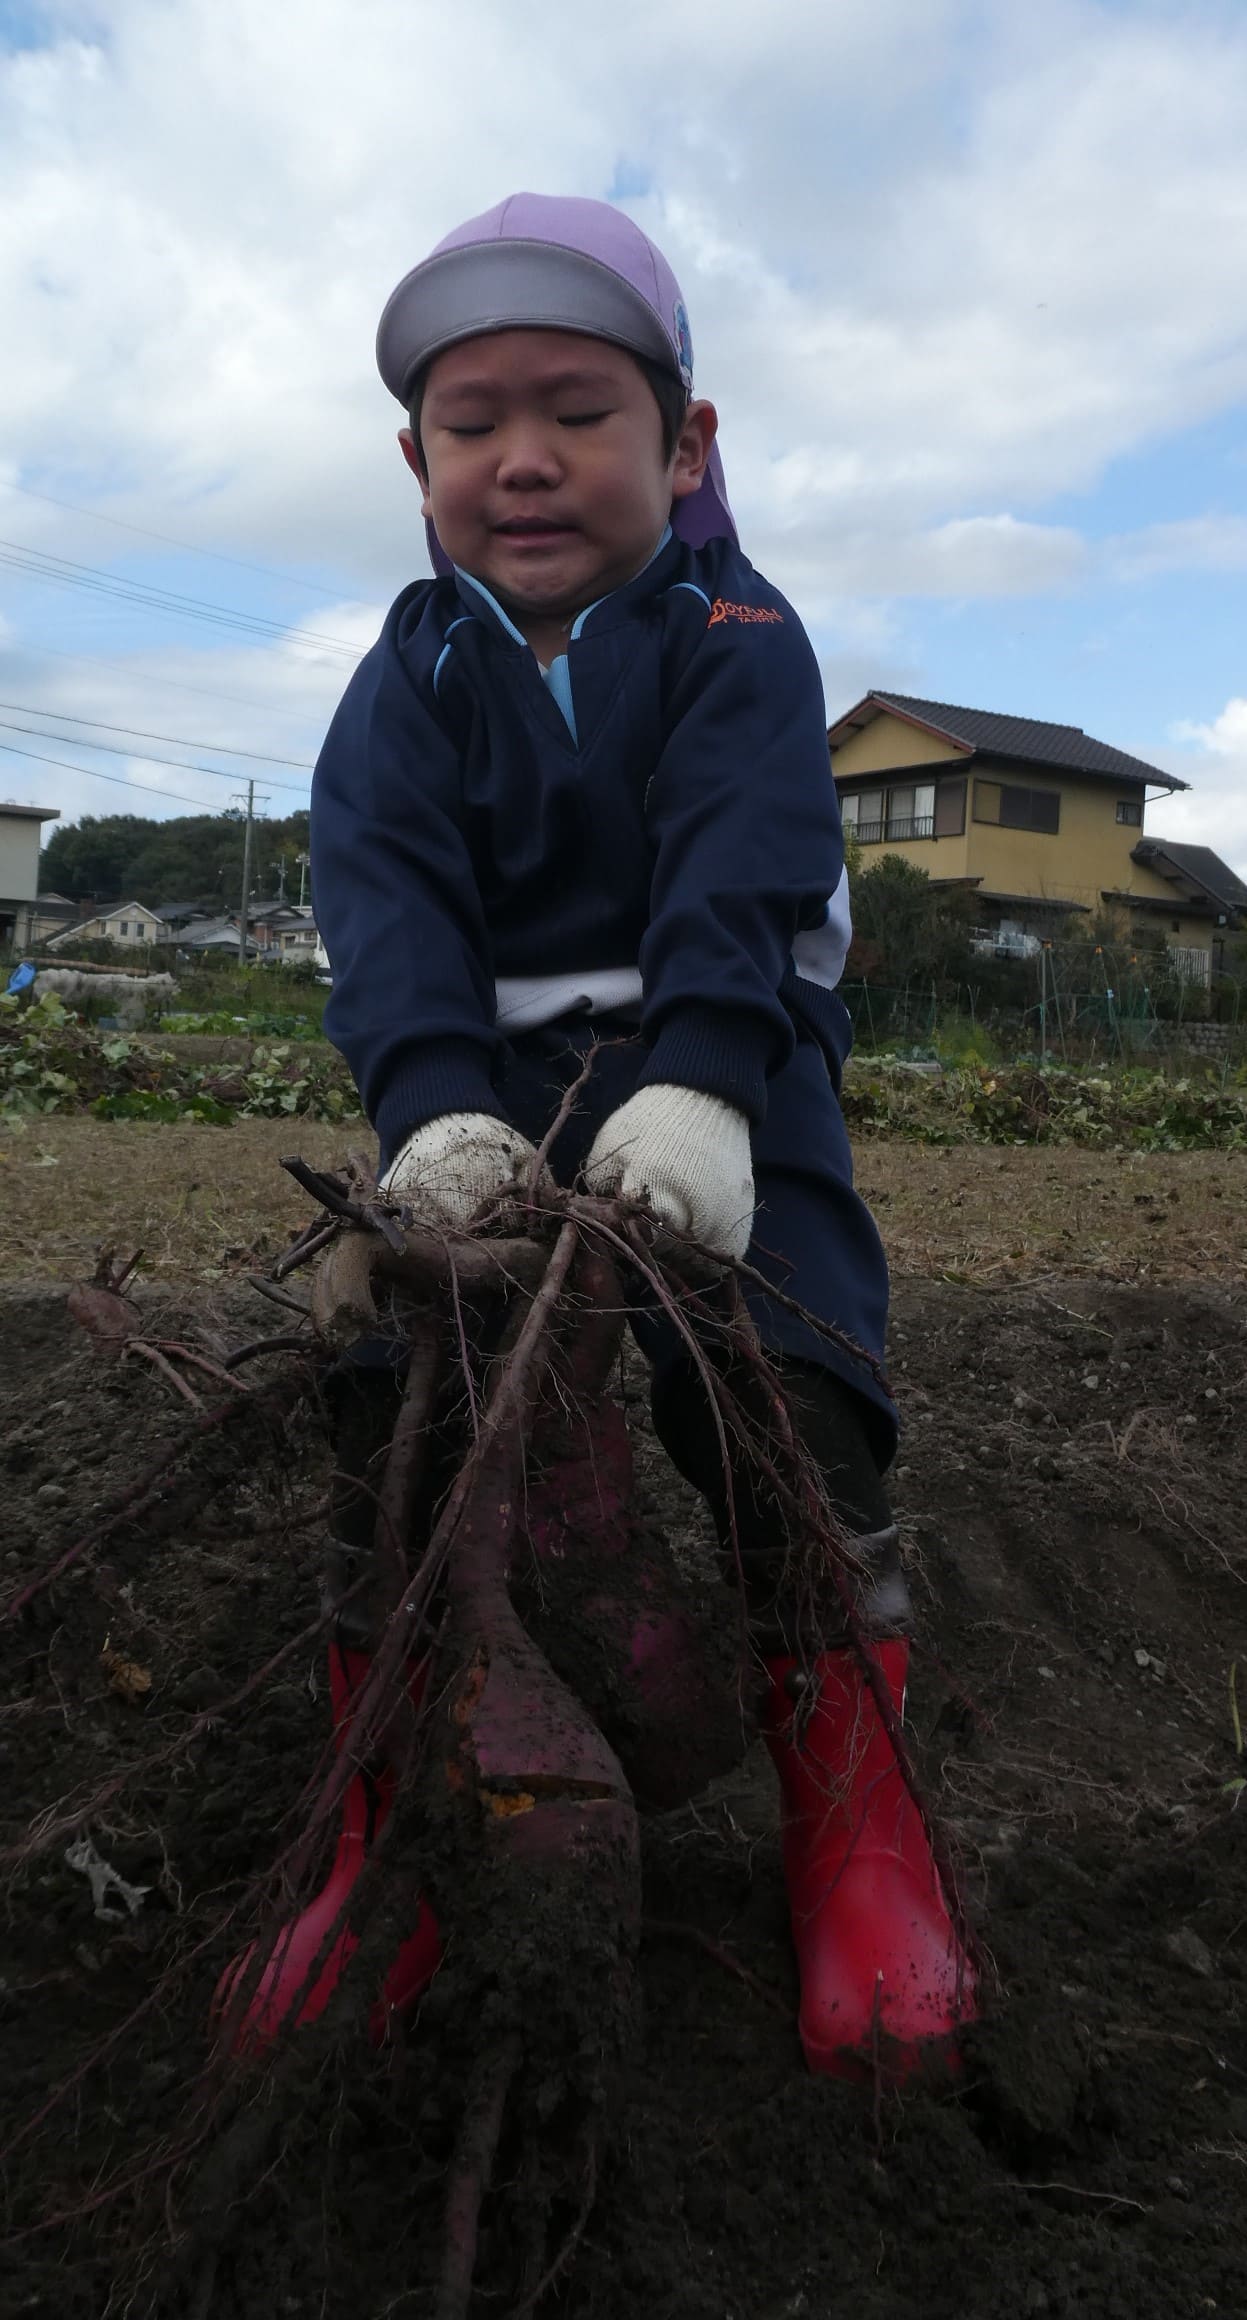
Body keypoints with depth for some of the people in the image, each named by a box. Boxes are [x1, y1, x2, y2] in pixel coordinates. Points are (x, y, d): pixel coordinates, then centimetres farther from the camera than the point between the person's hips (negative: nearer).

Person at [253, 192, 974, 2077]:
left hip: (718, 1082, -2)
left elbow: (744, 872, -18)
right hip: (487, 1084, 3)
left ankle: (851, 1810, -3)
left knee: (795, 1404, -22)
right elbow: (388, 896, -12)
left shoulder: (739, 643, 0)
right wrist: (434, 1103, -32)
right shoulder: (412, 680, 6)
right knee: (393, 1401, -15)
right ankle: (395, 1828, 0)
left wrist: (698, 1085, -37)